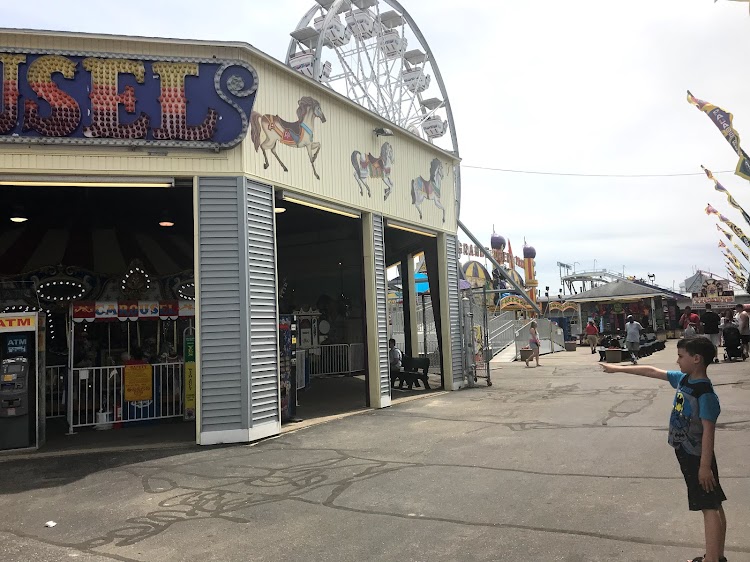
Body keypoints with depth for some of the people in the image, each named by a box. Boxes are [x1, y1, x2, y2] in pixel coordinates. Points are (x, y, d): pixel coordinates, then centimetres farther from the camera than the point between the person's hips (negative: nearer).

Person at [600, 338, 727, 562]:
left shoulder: (706, 394, -22)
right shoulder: (683, 379, 3)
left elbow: (708, 431, -21)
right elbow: (652, 372, 12)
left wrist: (705, 465, -20)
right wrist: (618, 369, 16)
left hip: (698, 457, -9)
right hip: (686, 454, 9)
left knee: (710, 507, -3)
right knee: (713, 506, 15)